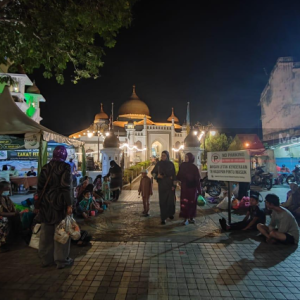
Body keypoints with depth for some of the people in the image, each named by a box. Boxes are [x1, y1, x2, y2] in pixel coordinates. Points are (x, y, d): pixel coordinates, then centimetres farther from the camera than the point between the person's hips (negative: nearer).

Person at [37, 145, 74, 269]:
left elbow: (40, 186, 7)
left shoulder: (46, 167, 7)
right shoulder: (65, 167, -10)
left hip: (45, 203, 6)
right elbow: (66, 187, -15)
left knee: (46, 231, 14)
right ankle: (61, 260, 11)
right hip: (58, 202, -6)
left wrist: (40, 203, 15)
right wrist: (69, 204, -13)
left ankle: (46, 259, 26)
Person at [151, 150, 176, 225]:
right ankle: (163, 218, 4)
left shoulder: (171, 164, -2)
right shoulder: (158, 164, 0)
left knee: (171, 200, 4)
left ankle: (170, 213, 31)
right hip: (161, 185, 0)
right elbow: (153, 172, 10)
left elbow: (174, 175, -1)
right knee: (162, 201, -2)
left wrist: (173, 185, -7)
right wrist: (157, 176, -11)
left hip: (170, 184, 0)